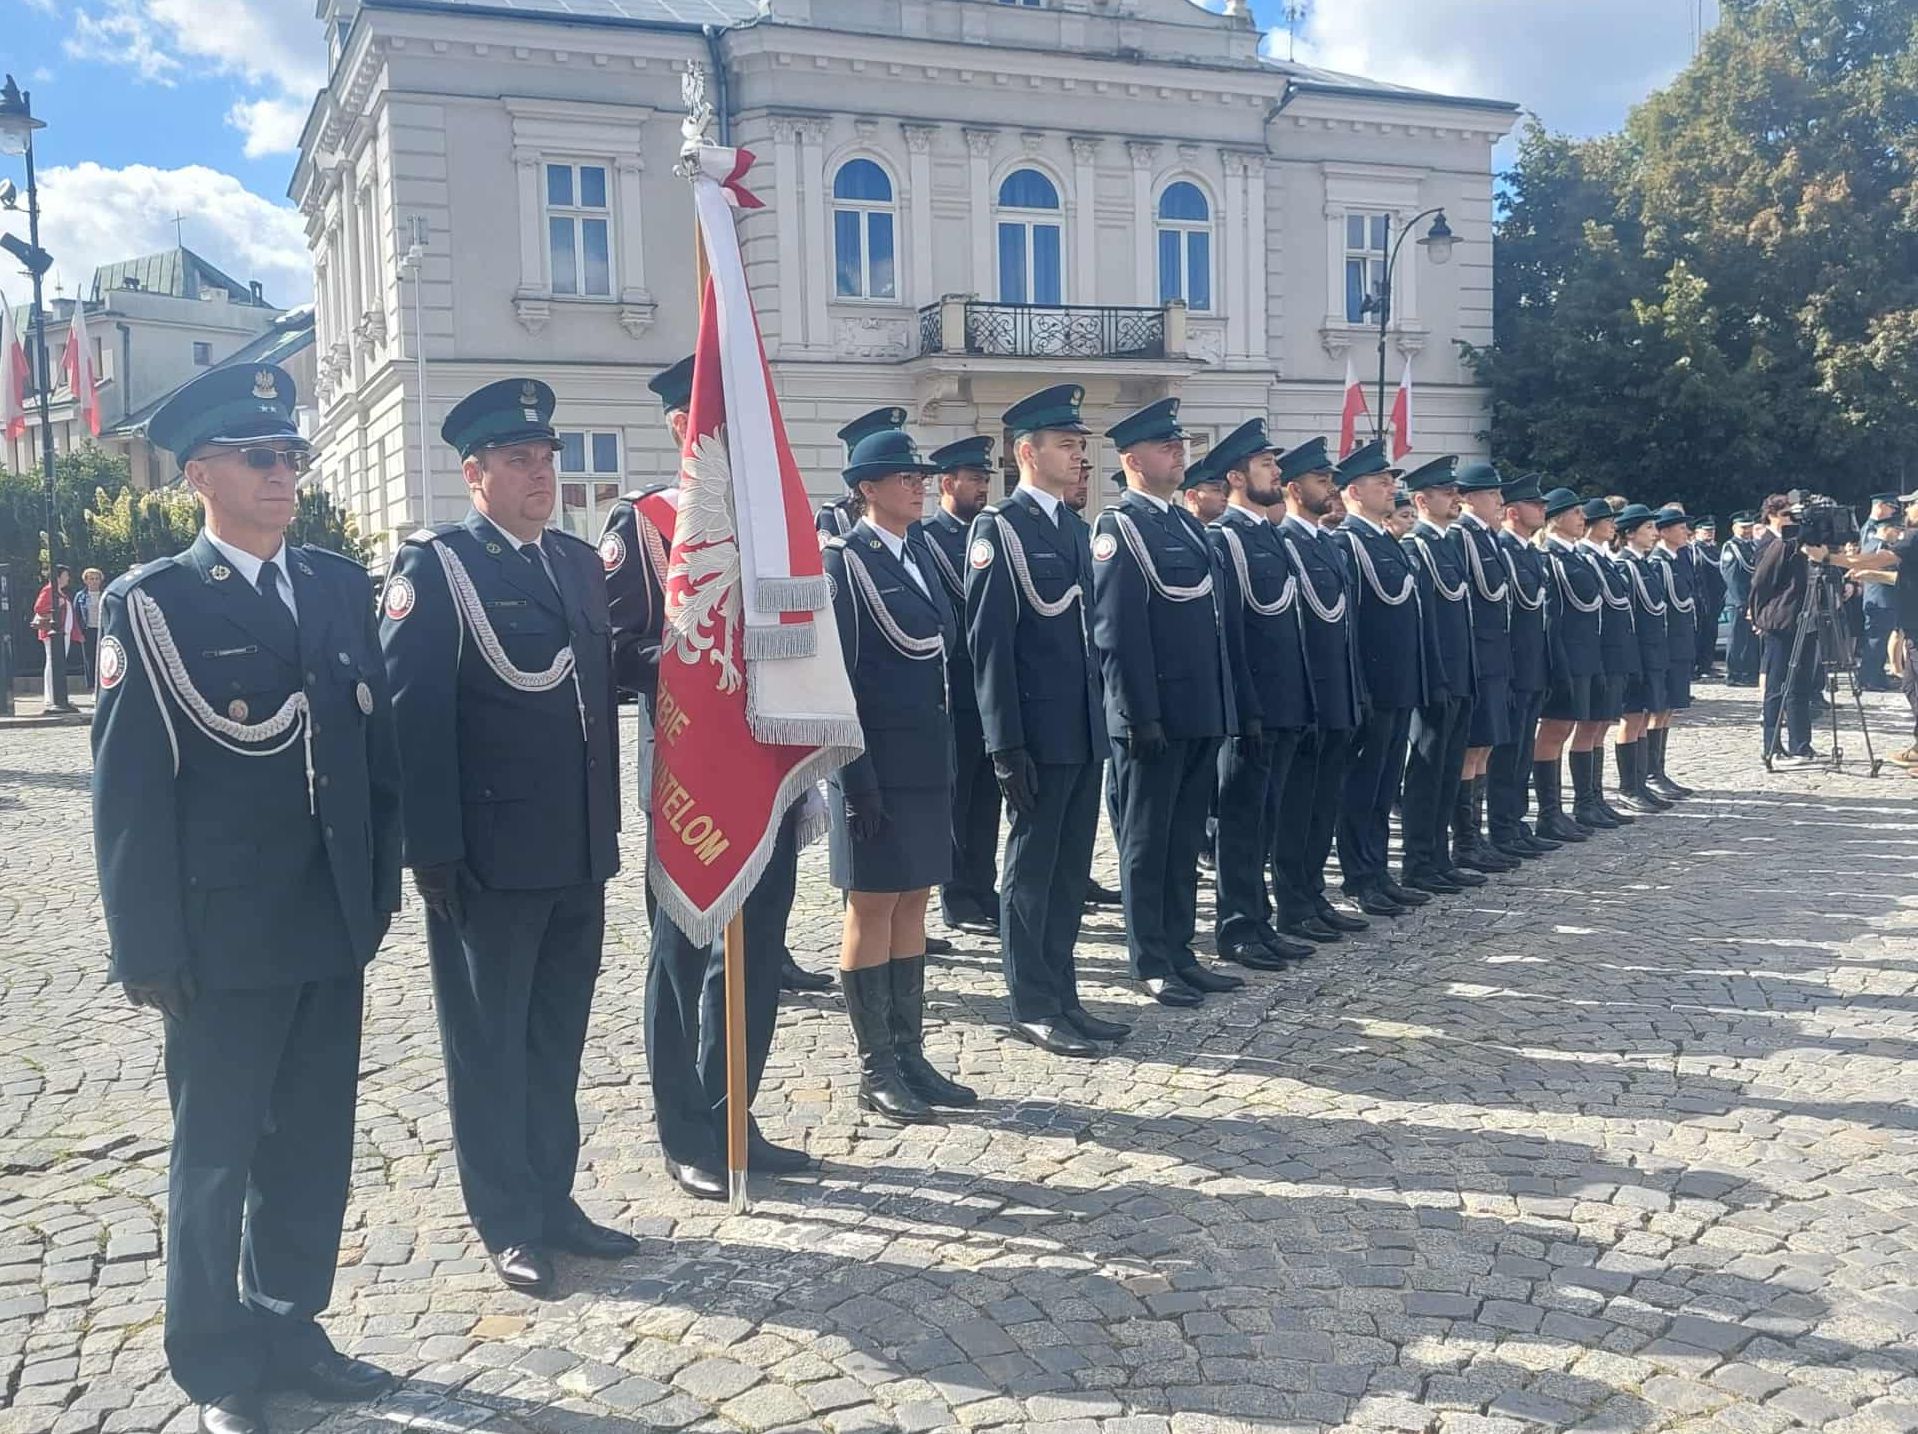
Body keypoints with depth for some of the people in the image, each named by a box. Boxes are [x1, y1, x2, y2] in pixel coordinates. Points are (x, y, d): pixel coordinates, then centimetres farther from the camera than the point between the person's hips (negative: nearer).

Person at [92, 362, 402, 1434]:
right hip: (224, 939, -4)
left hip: (333, 927, 5)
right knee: (217, 1155, 9)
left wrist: (382, 886, 7)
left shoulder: (342, 584, 8)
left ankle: (289, 1326, 33)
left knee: (314, 1145, 16)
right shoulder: (152, 604, -6)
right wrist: (150, 949, -10)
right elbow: (130, 790, -8)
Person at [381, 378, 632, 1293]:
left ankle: (553, 1200, 30)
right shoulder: (432, 568, -7)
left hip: (578, 851, 6)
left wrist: (608, 826, 11)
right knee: (489, 1046, 9)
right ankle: (508, 1224, 22)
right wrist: (433, 852, -16)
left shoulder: (580, 561, 11)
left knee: (555, 1043, 16)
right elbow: (412, 719, -13)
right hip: (488, 857, -6)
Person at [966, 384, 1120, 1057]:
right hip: (1038, 734, -8)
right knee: (1031, 869, 3)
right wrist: (1006, 744, -17)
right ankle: (1032, 1007, 13)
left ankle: (1063, 996, 24)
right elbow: (989, 642, -14)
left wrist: (1101, 716, 14)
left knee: (1071, 868, 13)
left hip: (1085, 729, 8)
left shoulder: (1074, 526, 14)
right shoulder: (998, 527, -9)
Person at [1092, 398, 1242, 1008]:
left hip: (1200, 713, 8)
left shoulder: (1186, 523, 16)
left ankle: (1179, 952, 24)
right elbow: (1116, 632, -17)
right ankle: (1151, 963, 12)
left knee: (1185, 840, 14)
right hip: (1154, 717, -8)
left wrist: (1221, 705, 16)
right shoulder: (1120, 525, -10)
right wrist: (1141, 716, -20)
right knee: (1146, 841, 3)